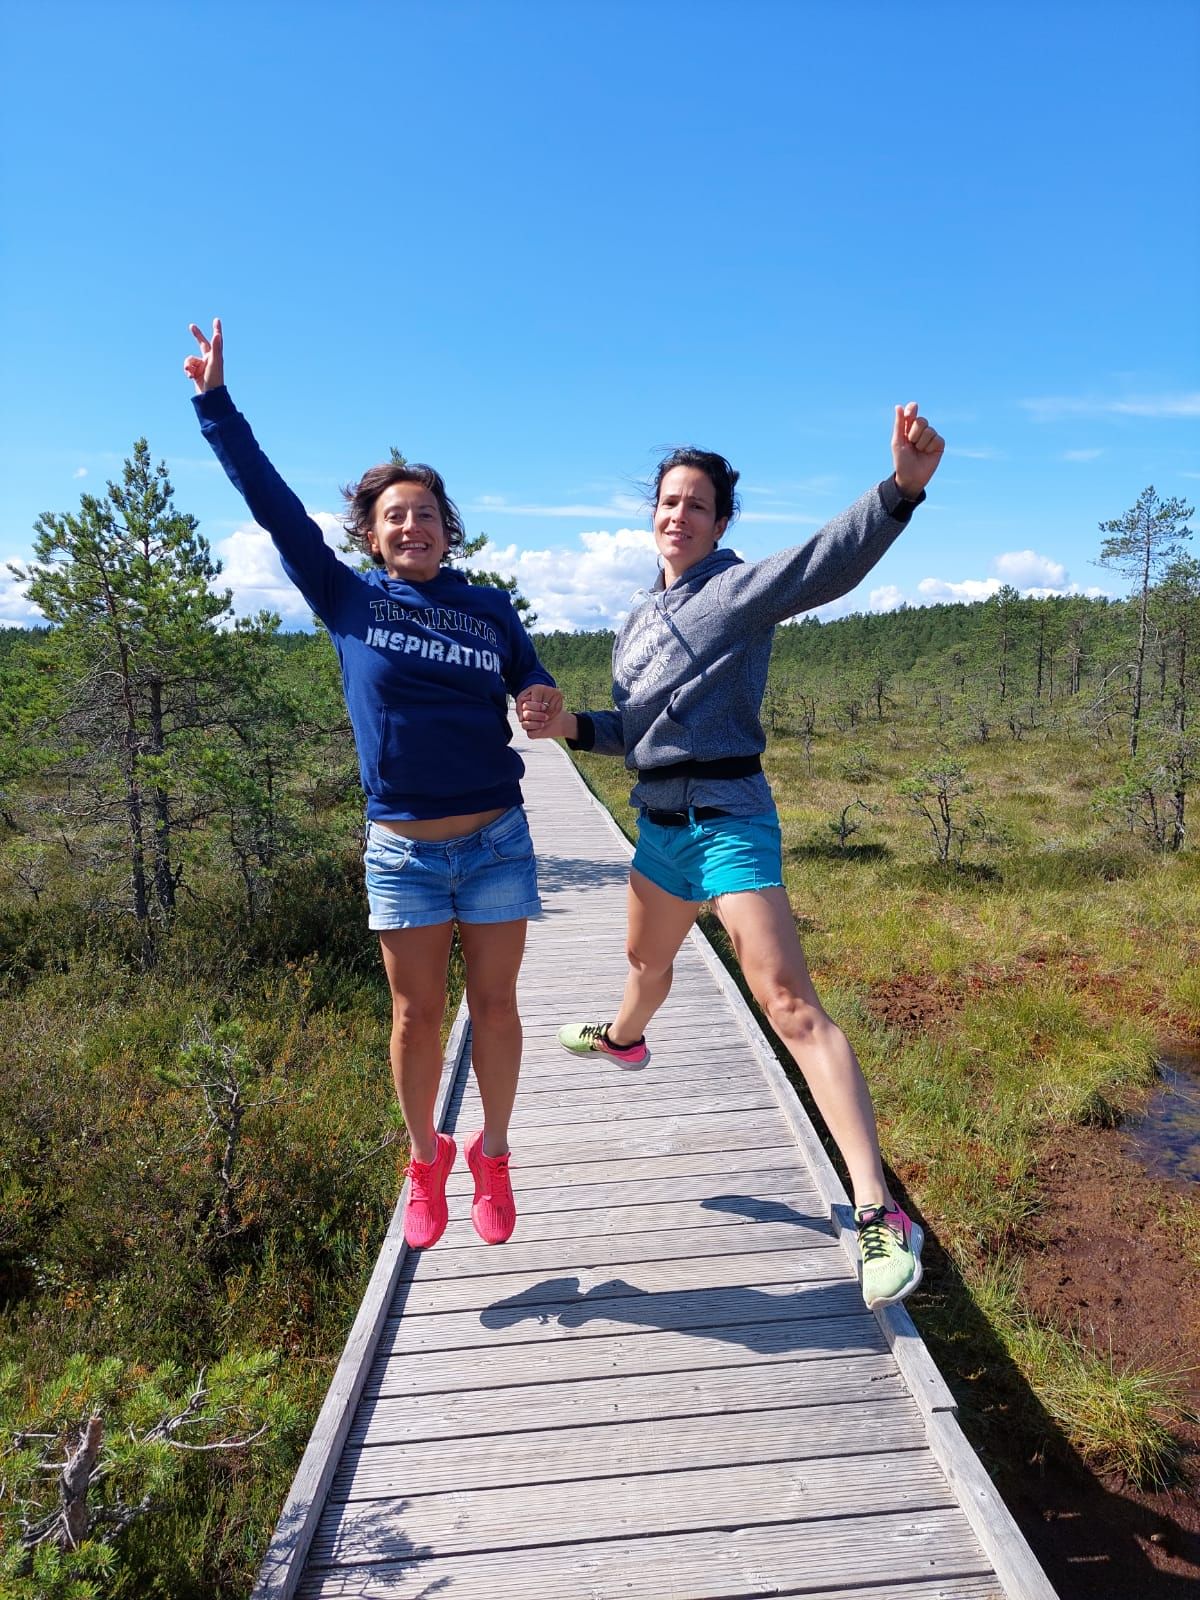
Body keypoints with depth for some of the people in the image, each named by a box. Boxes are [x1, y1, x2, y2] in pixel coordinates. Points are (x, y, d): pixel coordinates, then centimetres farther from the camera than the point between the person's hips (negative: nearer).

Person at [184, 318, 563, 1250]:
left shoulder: (489, 607, 5)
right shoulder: (349, 601, 2)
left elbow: (534, 691, 12)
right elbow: (272, 504, 3)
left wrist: (551, 706, -11)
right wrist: (216, 403, 5)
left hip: (498, 840, 1)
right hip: (403, 850, 0)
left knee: (495, 1007, 8)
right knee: (417, 1016, 8)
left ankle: (492, 1158, 29)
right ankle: (426, 1163, 30)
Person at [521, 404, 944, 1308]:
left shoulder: (740, 587, -9)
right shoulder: (641, 623, 14)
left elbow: (831, 562, -29)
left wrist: (903, 488, -46)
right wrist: (571, 728, 2)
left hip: (728, 824, -8)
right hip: (661, 826, 8)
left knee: (790, 1005, -17)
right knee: (647, 957, 31)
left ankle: (879, 1215, -16)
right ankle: (623, 1039, 64)